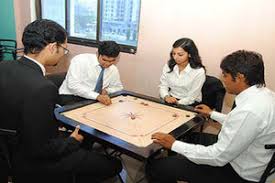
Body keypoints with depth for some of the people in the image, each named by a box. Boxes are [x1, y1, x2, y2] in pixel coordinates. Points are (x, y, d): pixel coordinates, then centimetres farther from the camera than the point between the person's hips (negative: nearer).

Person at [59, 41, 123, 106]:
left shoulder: (113, 70, -1)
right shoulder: (81, 60, -16)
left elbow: (118, 87, 17)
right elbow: (73, 85, -25)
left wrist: (107, 90, -6)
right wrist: (97, 96, -34)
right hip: (71, 97, -4)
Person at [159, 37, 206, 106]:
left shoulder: (199, 72, -14)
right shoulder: (168, 66, 0)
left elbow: (191, 98, -13)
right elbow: (163, 86, 1)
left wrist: (176, 103, -24)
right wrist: (166, 97, -19)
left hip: (189, 106, -4)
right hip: (169, 102, 5)